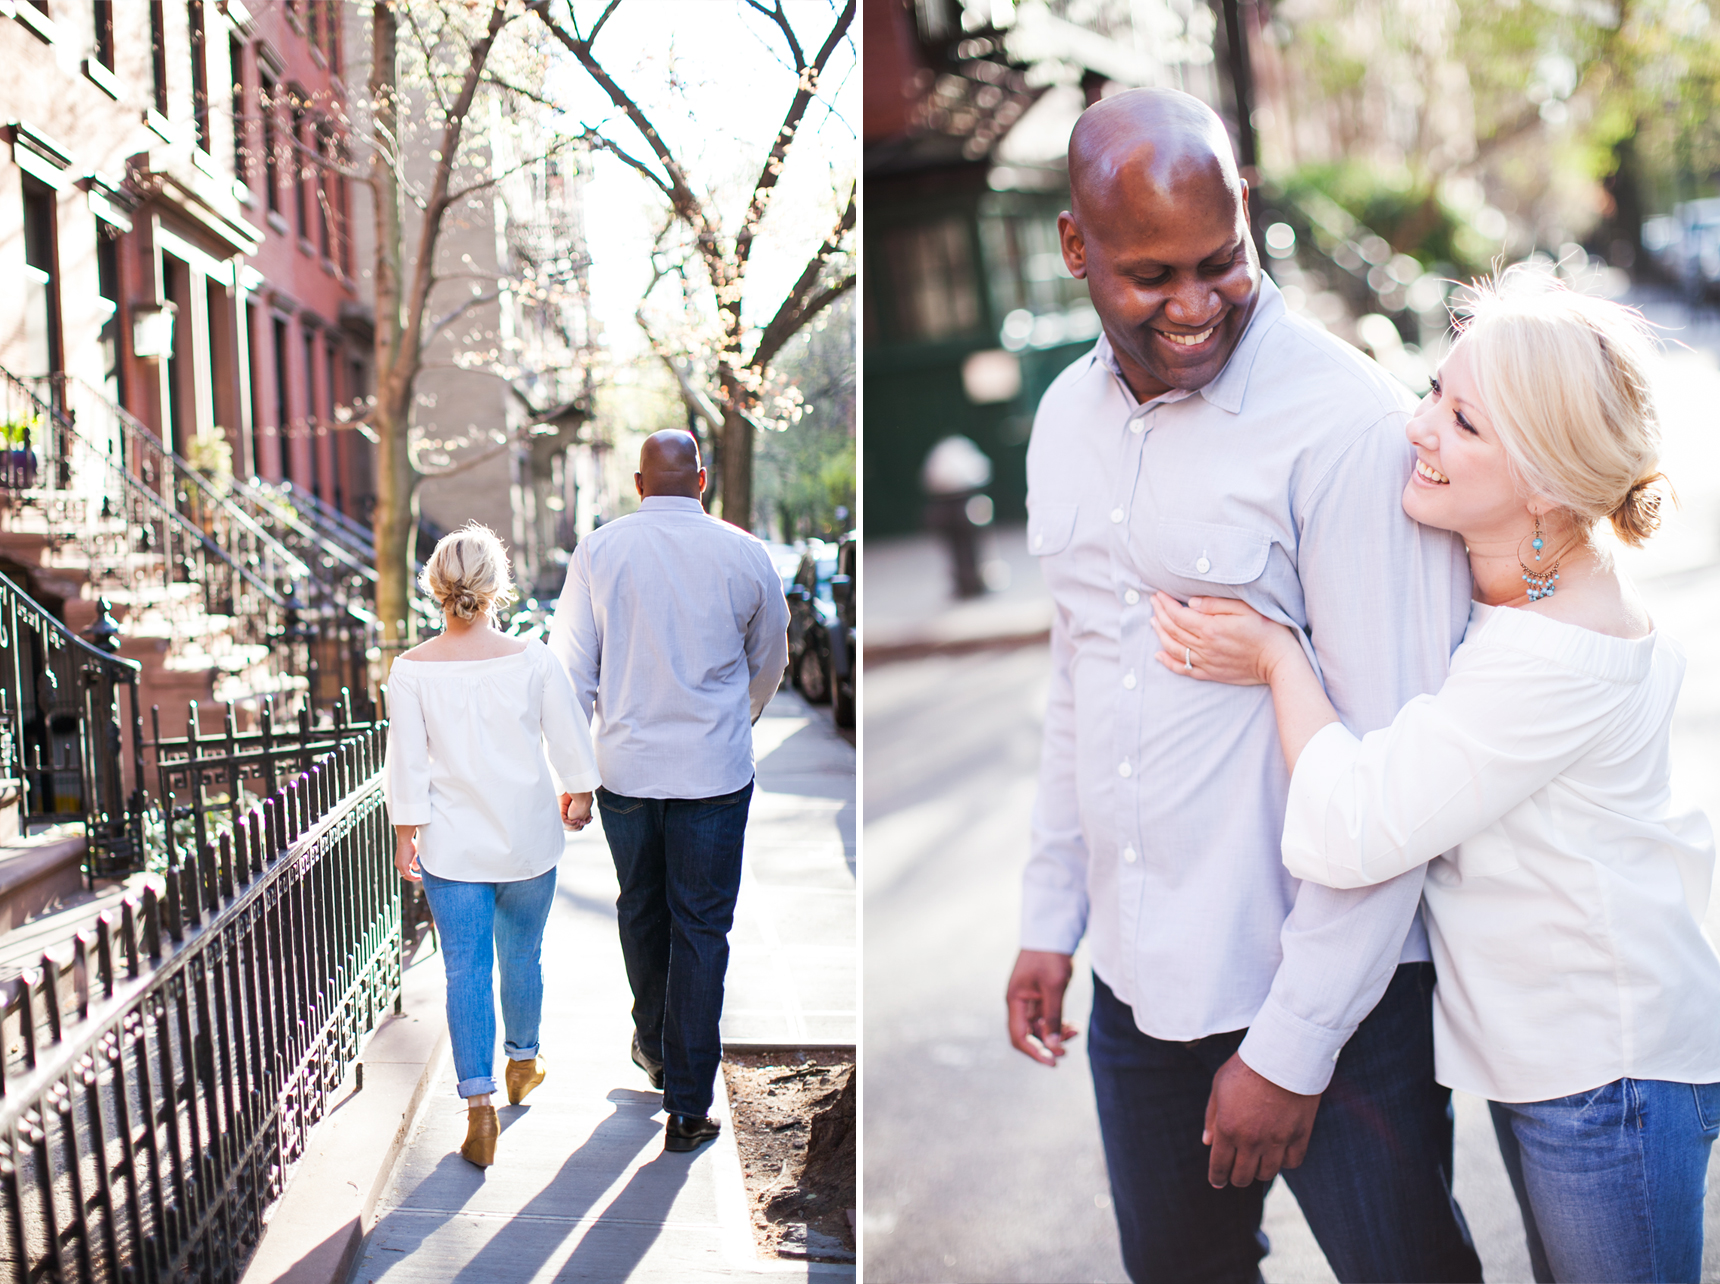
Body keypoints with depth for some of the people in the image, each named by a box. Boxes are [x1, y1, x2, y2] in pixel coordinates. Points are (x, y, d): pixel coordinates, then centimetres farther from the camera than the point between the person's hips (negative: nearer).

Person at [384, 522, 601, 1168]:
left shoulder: (411, 670, -11)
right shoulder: (532, 659, -10)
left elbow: (407, 764, -6)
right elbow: (569, 740, 0)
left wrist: (406, 834, 6)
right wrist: (579, 795, 17)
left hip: (452, 848, -1)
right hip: (528, 841, 1)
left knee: (465, 970, 4)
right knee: (522, 956, 19)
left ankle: (479, 1104, -2)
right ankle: (523, 1062, 39)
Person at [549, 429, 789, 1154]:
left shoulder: (598, 550, -4)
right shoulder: (744, 554, -5)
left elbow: (571, 667, -1)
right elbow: (769, 664, 10)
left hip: (626, 767, 2)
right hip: (714, 770, -2)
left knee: (641, 911, 21)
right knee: (702, 930, 4)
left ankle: (654, 1048, 42)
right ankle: (688, 1106, 7)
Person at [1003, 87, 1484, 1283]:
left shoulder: (1348, 422, -18)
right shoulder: (1068, 414, 4)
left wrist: (1290, 1047, -16)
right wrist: (1051, 920, 14)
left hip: (1333, 982, -6)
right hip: (1136, 977, 6)